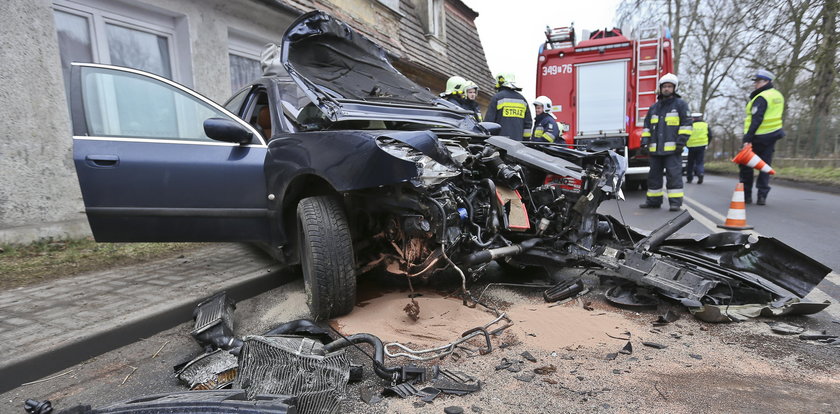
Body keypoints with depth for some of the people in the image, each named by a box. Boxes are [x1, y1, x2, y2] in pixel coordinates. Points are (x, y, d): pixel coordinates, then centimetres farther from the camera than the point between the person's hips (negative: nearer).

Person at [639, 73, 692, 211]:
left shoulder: (680, 104, 5)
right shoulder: (654, 108, 19)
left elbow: (686, 124, -2)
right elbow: (647, 127, 20)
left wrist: (681, 142, -12)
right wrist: (644, 142, 7)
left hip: (672, 149, -5)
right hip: (655, 149, 5)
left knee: (674, 175, -8)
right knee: (654, 175, 9)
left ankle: (675, 202, -5)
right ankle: (653, 200, 17)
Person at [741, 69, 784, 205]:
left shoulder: (761, 98, -14)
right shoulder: (778, 95, 13)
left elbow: (756, 120, -23)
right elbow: (773, 116, 18)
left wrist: (748, 139, -26)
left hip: (758, 137, -8)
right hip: (772, 135, 8)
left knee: (746, 165, 2)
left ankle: (746, 195, 4)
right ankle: (762, 196, 6)